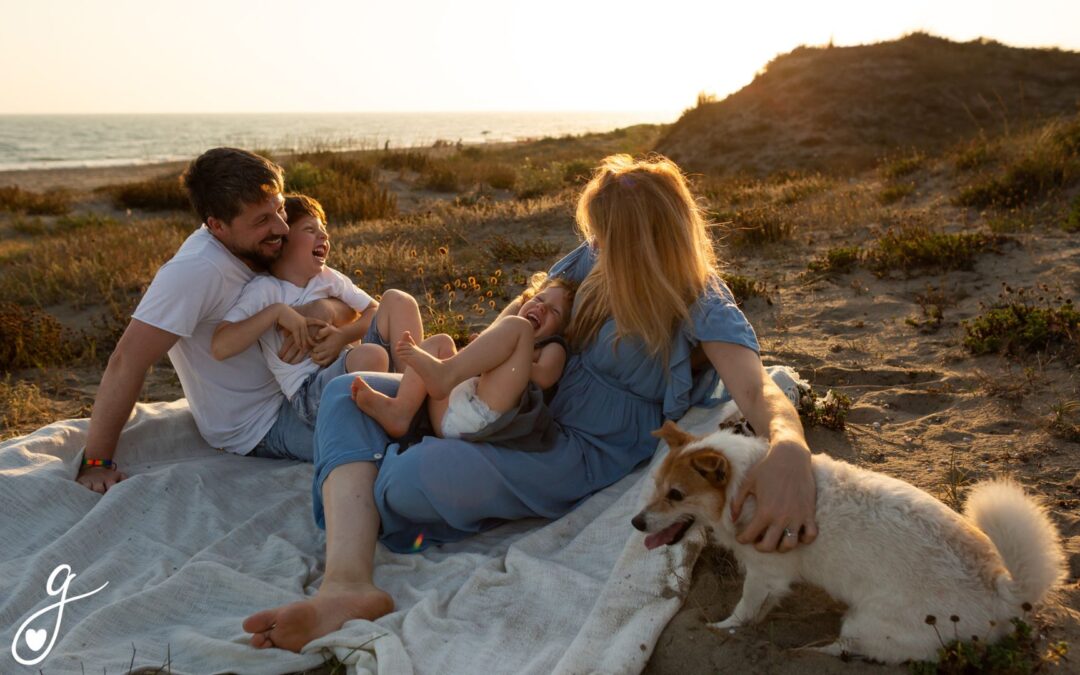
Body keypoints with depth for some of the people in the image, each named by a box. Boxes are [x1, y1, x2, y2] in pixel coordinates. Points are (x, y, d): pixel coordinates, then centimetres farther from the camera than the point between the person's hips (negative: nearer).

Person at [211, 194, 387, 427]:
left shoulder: (329, 278, 12)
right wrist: (276, 312, -19)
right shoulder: (264, 289, -5)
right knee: (370, 357, -34)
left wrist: (343, 335, -6)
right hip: (308, 390, -6)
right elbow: (220, 347, -15)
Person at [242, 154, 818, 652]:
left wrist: (788, 450, -57)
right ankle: (347, 585, -29)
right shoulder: (597, 259, 3)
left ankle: (349, 497, 5)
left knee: (427, 471, -37)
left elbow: (760, 391, -32)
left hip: (589, 451, -8)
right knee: (347, 393, -6)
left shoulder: (704, 312, -16)